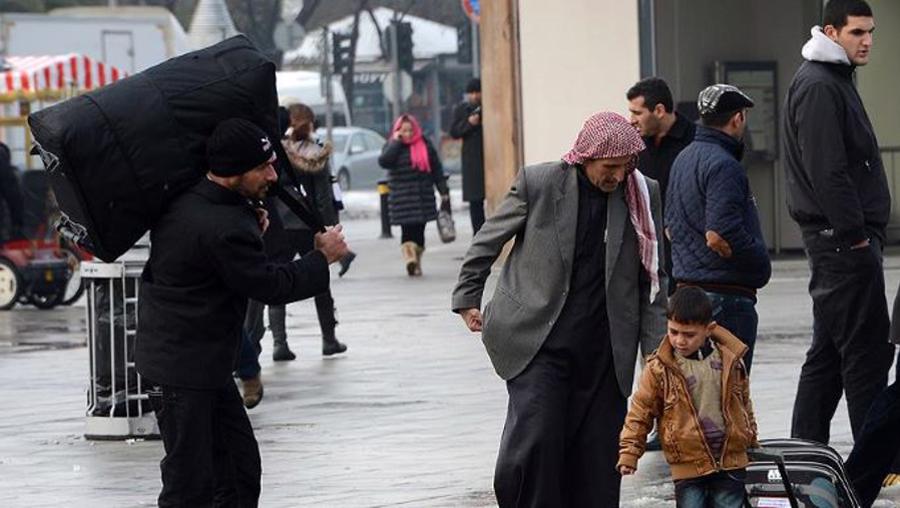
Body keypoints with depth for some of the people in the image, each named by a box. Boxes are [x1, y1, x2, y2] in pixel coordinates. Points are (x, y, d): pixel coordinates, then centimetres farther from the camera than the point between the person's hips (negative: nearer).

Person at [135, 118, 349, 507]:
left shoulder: (183, 201, 2)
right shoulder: (224, 228, -27)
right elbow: (270, 285, -18)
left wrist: (252, 226, 7)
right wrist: (322, 258, -4)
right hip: (181, 369, -10)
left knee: (240, 465, 15)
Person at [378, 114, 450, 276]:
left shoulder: (425, 145, 8)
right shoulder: (392, 146, 5)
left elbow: (436, 170, 10)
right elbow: (383, 161, -16)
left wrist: (444, 192, 7)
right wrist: (396, 141, -12)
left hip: (423, 195, 2)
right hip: (402, 198, -2)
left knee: (419, 230, 6)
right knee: (407, 229, -14)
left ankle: (417, 263, 16)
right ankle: (409, 258, -29)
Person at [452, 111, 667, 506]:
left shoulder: (645, 197, 2)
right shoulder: (537, 183, -6)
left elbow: (652, 280, 8)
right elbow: (487, 243, 8)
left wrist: (656, 351, 3)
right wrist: (467, 300, 11)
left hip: (603, 351, 3)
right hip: (537, 341, -3)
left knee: (599, 455, 2)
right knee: (535, 441, -13)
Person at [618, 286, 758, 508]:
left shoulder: (730, 361, 1)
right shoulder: (660, 368, -6)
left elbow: (744, 405, 15)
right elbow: (640, 411, -2)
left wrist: (753, 444, 23)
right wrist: (629, 453, -8)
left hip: (731, 461, 2)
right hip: (688, 466, -2)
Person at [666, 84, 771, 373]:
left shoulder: (683, 160, 14)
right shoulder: (723, 165, -16)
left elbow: (670, 227, 22)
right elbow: (720, 237, -25)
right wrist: (762, 264, -11)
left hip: (687, 285, 10)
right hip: (726, 292, -10)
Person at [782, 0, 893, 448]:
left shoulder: (833, 81, 19)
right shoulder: (818, 87, -14)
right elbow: (826, 171, -21)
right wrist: (855, 234, -19)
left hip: (835, 239, 11)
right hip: (843, 240, -11)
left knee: (828, 351, 12)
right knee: (868, 349, -8)